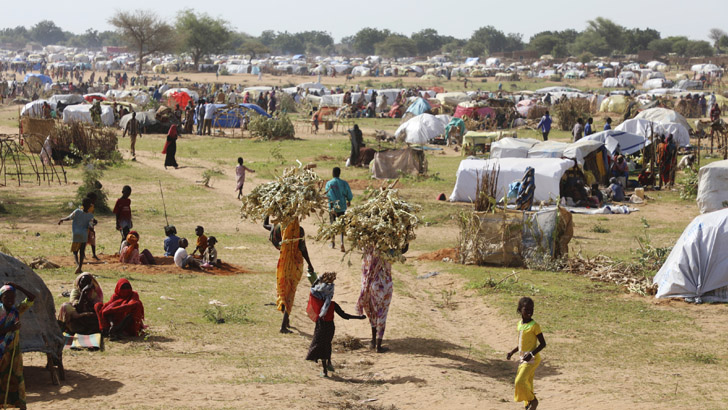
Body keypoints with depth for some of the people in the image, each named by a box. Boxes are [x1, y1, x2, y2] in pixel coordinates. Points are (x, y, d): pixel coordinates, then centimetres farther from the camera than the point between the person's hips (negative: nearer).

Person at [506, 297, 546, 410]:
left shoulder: (534, 325, -14)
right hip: (522, 358, 7)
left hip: (532, 359, -7)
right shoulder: (520, 324, 8)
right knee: (526, 384, 12)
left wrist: (531, 354, -25)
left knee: (520, 381, -17)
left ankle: (532, 400, 1)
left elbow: (543, 344, -13)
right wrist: (512, 352, 10)